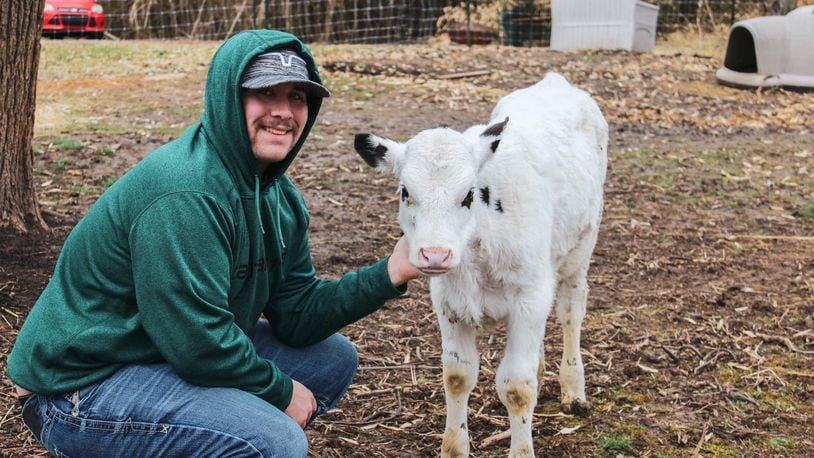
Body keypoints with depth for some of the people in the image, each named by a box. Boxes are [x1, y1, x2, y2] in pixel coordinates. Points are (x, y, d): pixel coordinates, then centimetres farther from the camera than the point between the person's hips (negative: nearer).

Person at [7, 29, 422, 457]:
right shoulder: (184, 193, -26)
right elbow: (197, 342, -27)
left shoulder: (278, 197, 5)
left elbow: (296, 317, 3)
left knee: (333, 358, 12)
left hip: (180, 354, 10)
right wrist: (280, 390, -12)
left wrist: (389, 273, -8)